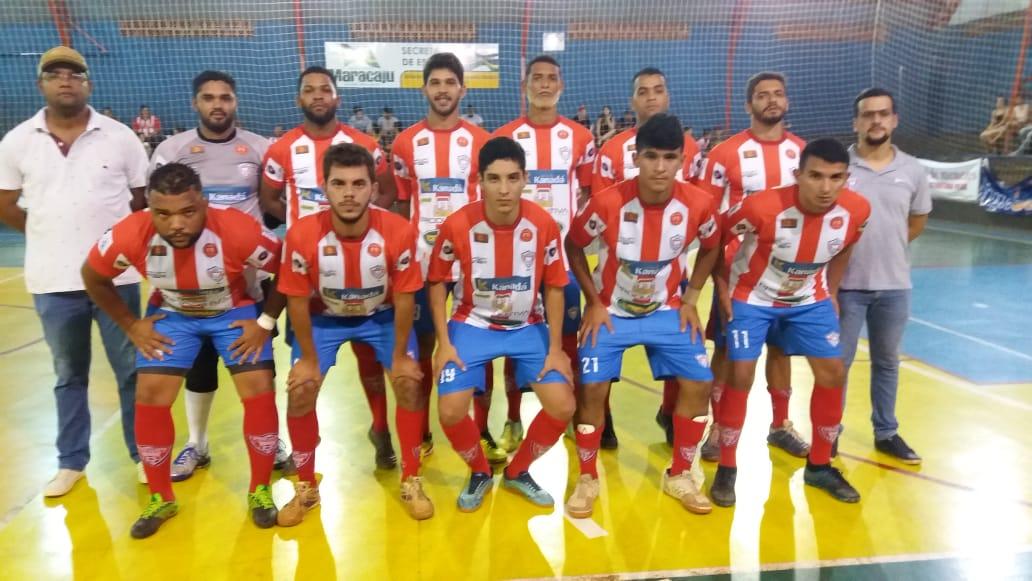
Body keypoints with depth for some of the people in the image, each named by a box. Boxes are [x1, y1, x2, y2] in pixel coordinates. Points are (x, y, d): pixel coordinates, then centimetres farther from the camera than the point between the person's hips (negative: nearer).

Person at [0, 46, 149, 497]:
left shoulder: (119, 137, -2)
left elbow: (144, 199, 4)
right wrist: (51, 233, 4)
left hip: (115, 276, -2)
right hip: (53, 281, 2)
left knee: (131, 370, 8)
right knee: (68, 375, 15)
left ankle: (143, 454, 23)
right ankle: (71, 462, 30)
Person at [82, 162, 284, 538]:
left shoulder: (239, 232, -34)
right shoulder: (130, 235, -27)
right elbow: (93, 278, -5)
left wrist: (265, 323, -15)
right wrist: (131, 325, -6)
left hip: (234, 312, -2)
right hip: (171, 313, 2)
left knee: (259, 391, -12)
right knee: (150, 396, -6)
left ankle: (260, 490, 8)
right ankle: (161, 499, 14)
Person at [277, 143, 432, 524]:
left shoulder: (398, 231, -30)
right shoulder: (302, 235, -30)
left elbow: (404, 297, -17)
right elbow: (297, 300, -16)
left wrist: (400, 356, -11)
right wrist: (308, 358, -10)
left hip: (382, 316, 0)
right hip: (324, 318, 0)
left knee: (410, 384, -11)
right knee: (300, 391, -9)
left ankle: (410, 481, 8)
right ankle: (306, 488, 13)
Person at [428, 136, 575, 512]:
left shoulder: (544, 225, -16)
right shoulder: (458, 225, -18)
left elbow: (553, 287, -4)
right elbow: (437, 282, -4)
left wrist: (555, 349, -5)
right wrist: (444, 343, -9)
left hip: (528, 327, 1)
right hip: (472, 325, -1)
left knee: (562, 407, -11)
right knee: (451, 412, -16)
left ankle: (518, 472, 18)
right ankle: (480, 472, 18)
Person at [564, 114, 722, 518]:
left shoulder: (697, 204, -16)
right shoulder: (608, 202, -23)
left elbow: (711, 248, 5)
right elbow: (573, 245, -7)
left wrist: (691, 299, -1)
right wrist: (594, 302, -10)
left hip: (667, 310, 2)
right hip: (611, 310, -2)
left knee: (699, 384, -6)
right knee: (592, 388, -12)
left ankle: (679, 476, 16)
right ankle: (587, 479, 10)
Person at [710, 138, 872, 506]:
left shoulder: (857, 210, -19)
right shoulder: (762, 207, -33)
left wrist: (831, 293, 8)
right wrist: (723, 290, -13)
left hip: (810, 299, 4)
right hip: (753, 297, -4)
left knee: (834, 375, 3)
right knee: (741, 376, -11)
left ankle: (819, 466, 22)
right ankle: (726, 469, 6)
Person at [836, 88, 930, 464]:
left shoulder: (912, 171, 1)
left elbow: (918, 221, 16)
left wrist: (887, 246, 5)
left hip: (894, 285, 4)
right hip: (846, 284, -3)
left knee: (887, 362, 17)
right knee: (838, 362, 6)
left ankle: (886, 433, 33)